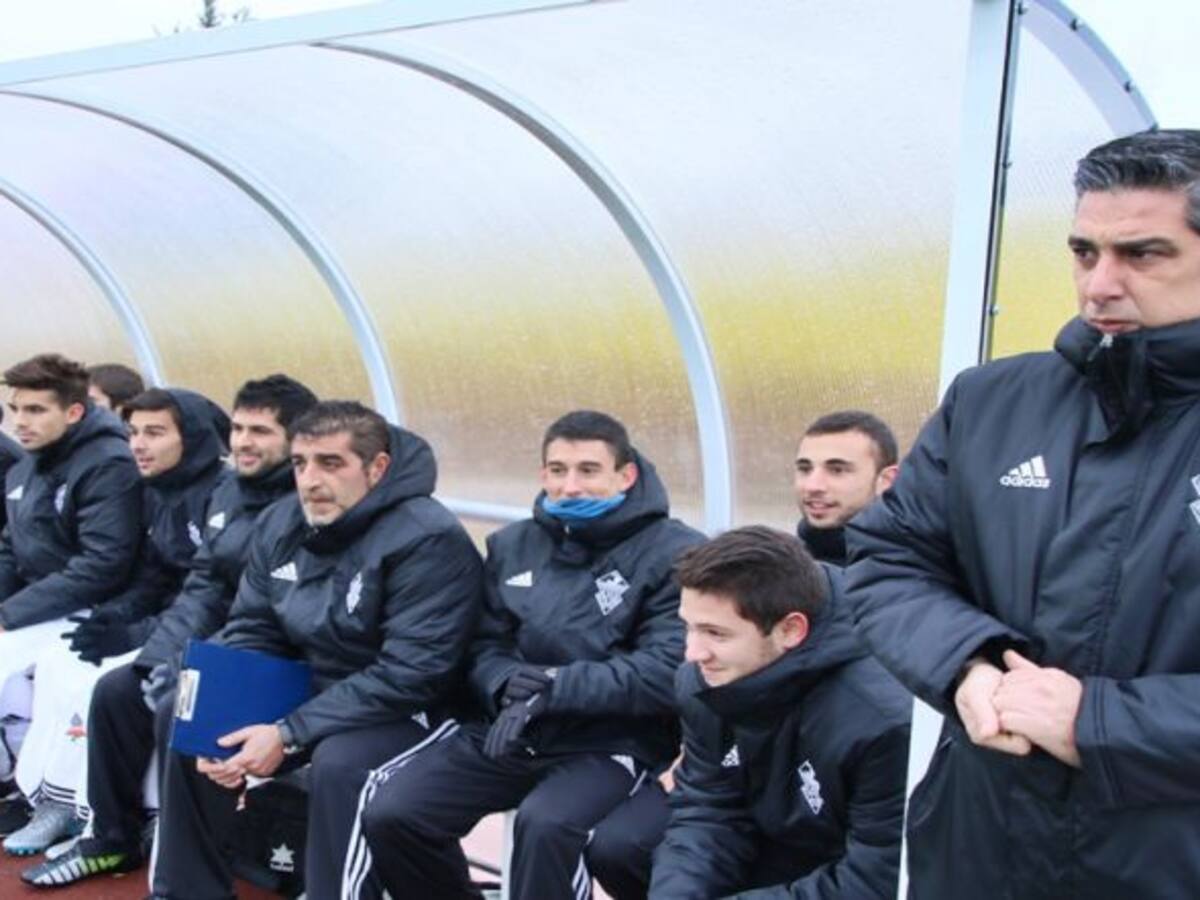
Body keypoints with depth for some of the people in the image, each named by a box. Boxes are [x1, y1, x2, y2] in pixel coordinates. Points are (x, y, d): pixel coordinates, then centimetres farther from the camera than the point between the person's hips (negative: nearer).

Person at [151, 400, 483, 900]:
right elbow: (250, 632, 5)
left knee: (338, 763, -35)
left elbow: (409, 676, -27)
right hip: (309, 690, 8)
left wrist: (290, 735, -28)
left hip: (408, 712, -7)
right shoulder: (280, 524, -1)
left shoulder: (428, 540, -24)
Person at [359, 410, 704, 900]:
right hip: (511, 731, 6)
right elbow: (486, 647, 13)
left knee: (545, 824, -34)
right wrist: (510, 687, -12)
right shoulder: (512, 545, 13)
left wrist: (553, 687, -20)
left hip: (614, 741, -5)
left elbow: (667, 674, -14)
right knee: (389, 815, -12)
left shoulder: (676, 553, -6)